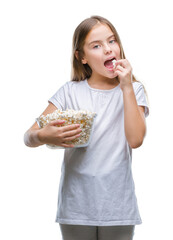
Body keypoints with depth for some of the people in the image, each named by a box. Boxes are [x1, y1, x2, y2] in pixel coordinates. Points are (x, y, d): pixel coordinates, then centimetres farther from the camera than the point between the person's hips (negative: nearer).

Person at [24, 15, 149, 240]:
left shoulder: (133, 91, 3)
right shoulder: (70, 91, 3)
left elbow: (135, 139, -13)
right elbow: (29, 137, 0)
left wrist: (127, 87, -13)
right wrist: (43, 136, -23)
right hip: (77, 204, 0)